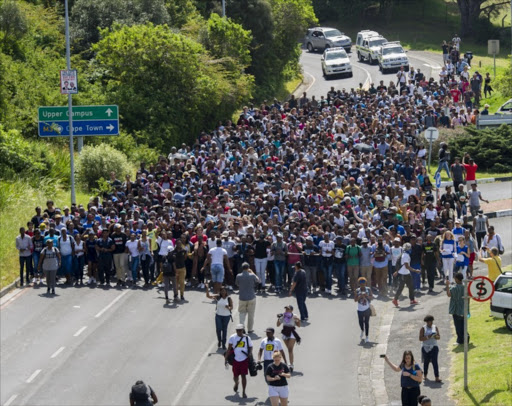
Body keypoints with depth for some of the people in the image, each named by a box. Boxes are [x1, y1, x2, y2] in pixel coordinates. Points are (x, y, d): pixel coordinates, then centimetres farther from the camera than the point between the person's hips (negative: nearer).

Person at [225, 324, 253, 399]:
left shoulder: (247, 338, -1)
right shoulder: (232, 337, -3)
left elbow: (250, 347, 9)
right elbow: (229, 348, 1)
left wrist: (250, 353, -12)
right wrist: (226, 358, -1)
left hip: (244, 359, -1)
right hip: (235, 359, 1)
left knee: (243, 376, -5)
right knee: (235, 376, 10)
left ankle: (243, 392, 4)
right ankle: (236, 383, 46)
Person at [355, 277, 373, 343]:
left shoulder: (368, 289, -2)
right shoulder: (357, 291, -3)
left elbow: (372, 298, -1)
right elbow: (355, 300, -5)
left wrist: (367, 296, -19)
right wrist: (360, 296, -21)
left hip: (367, 309, -1)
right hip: (360, 309, 1)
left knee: (366, 322, -2)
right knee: (361, 322, 8)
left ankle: (366, 336, 3)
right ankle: (362, 331, 41)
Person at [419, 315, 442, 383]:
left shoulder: (435, 327, 7)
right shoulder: (423, 328, -1)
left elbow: (439, 337, 8)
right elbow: (420, 338, -8)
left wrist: (436, 336, -15)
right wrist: (428, 337, -21)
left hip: (434, 347, 1)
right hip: (425, 347, -1)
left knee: (435, 361, -9)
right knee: (426, 362, 8)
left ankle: (437, 378, -15)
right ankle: (425, 375, 28)